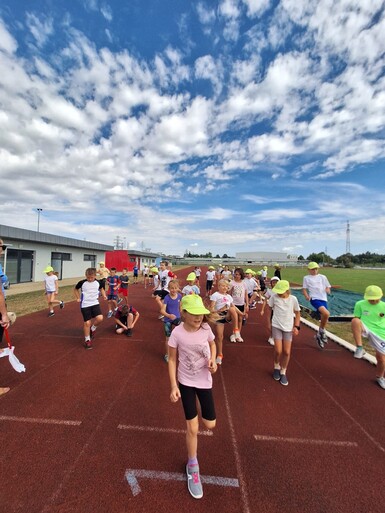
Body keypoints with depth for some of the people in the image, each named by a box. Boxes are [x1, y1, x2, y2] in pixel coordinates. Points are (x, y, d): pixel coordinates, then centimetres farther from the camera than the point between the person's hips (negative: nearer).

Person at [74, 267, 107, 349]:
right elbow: (75, 289, 11)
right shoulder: (82, 283, -9)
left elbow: (101, 289, 19)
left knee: (100, 318, -16)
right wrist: (78, 298, 4)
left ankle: (92, 328, 16)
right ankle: (87, 340, 19)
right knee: (87, 322, -1)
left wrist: (104, 295, 3)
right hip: (85, 305, -2)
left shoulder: (98, 282, -3)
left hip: (95, 303, 2)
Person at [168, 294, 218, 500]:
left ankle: (198, 409, 47)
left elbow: (212, 345, 4)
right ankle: (192, 467, 34)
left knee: (210, 425, 11)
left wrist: (213, 360, -15)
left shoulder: (205, 328, -17)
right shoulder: (177, 333, -24)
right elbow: (172, 360, -12)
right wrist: (174, 386, -13)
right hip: (185, 382, -2)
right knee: (192, 428, 5)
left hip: (204, 381, 3)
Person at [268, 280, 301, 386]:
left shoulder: (293, 299, -7)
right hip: (276, 326, -1)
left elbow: (297, 313, 6)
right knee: (278, 351, -5)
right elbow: (270, 308, 5)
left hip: (288, 328, 1)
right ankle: (276, 368, 26)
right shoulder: (274, 297, -11)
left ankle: (283, 373, 26)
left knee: (287, 352, 4)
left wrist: (296, 326, 0)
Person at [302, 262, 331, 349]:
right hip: (314, 299, -4)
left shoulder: (322, 277, 14)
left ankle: (319, 335, 30)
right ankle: (322, 331, -2)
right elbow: (304, 289, 3)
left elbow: (328, 288, 16)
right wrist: (306, 296, -16)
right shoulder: (306, 278, 6)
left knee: (324, 318, 5)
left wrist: (327, 290, -8)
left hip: (323, 299, 4)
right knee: (326, 313, -26)